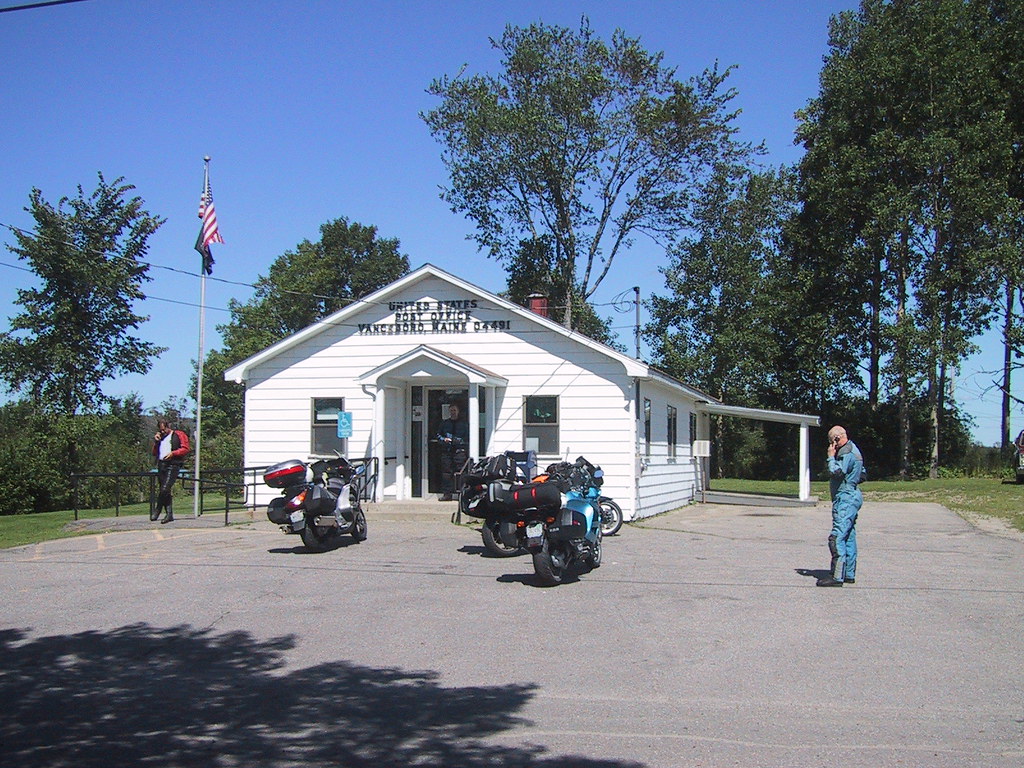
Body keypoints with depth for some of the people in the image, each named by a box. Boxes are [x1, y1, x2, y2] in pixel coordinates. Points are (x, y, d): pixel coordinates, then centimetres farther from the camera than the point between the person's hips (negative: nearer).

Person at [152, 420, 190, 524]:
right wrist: (156, 442, 10)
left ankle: (158, 510, -5)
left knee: (165, 489, -18)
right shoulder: (160, 438, 25)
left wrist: (173, 453, -14)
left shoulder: (179, 435, 6)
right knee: (164, 491, 4)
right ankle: (169, 514, 7)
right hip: (161, 465, 7)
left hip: (173, 465, -7)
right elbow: (154, 453, 24)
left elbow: (185, 449, -3)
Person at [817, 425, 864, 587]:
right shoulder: (852, 450, 19)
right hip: (851, 498, 11)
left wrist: (831, 457, -12)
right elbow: (863, 475, 27)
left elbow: (836, 472, -24)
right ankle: (849, 574, 18)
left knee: (837, 538, -15)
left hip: (845, 499, -11)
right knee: (849, 537, 13)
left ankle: (837, 576, -18)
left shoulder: (847, 453, -14)